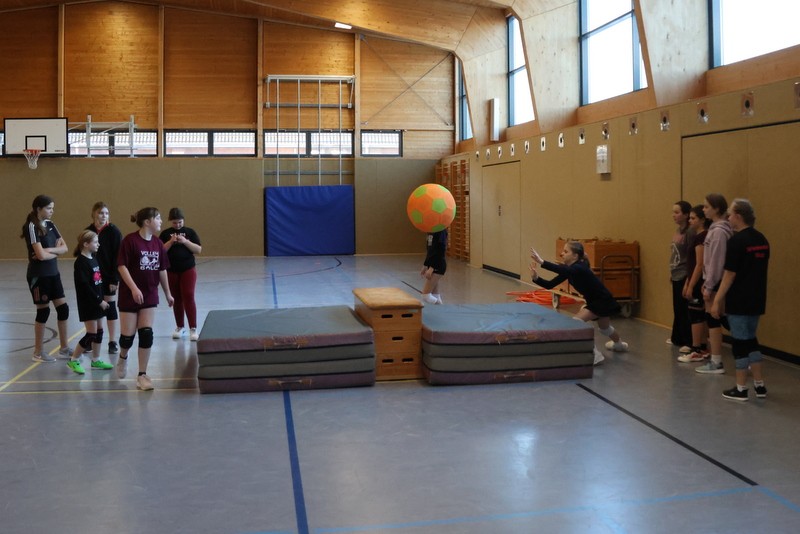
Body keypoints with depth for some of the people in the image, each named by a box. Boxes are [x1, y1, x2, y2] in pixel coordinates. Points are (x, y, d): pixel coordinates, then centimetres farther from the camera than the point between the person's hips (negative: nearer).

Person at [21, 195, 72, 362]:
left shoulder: (49, 224, 8)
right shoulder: (32, 227, -15)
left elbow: (64, 247, 4)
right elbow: (41, 255, -22)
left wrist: (49, 250, -14)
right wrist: (56, 252, -4)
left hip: (53, 273, 7)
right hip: (38, 276, -7)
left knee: (63, 308, 7)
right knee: (43, 311, 0)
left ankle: (64, 348, 18)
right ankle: (38, 352, 14)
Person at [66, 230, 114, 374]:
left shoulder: (94, 258, 11)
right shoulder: (81, 262, -16)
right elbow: (84, 286, -21)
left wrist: (102, 299, 11)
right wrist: (99, 301, -18)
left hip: (97, 301, 9)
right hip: (87, 303, -9)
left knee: (99, 331, 12)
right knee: (91, 334, -6)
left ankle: (96, 360, 22)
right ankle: (73, 360, 6)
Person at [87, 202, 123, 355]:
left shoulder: (114, 232, -8)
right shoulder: (88, 231, 2)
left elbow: (117, 257, -11)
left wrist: (115, 278, -15)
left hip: (108, 276, -3)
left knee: (110, 307, 3)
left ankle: (113, 342, 10)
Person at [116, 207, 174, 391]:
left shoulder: (157, 243, 3)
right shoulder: (130, 240, -13)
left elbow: (162, 270, 11)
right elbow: (122, 266, -15)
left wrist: (167, 293, 16)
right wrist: (134, 288, -24)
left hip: (150, 295, 4)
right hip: (129, 295, -4)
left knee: (146, 334, -2)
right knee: (128, 335, 3)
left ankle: (142, 375, 7)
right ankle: (123, 357, 37)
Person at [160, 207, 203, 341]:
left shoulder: (190, 232, 1)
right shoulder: (165, 234, 2)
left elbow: (199, 250, -6)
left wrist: (185, 241, -18)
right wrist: (171, 241, -18)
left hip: (188, 270, -2)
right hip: (171, 271, 2)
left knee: (188, 297, -8)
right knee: (176, 299, 10)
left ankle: (193, 329, -5)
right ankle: (179, 327, 21)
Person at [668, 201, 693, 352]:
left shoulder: (690, 232, -16)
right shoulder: (677, 230, 10)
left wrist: (688, 279, -18)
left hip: (684, 277, -9)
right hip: (676, 276, 9)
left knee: (684, 310, -3)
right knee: (677, 309, 17)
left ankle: (689, 342, 3)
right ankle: (677, 338, 29)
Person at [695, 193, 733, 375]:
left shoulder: (718, 231, -17)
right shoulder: (716, 228, 13)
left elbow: (716, 261, -19)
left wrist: (709, 286, -18)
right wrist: (707, 282, 17)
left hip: (716, 282, -9)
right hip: (715, 280, 9)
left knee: (712, 319, -4)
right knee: (717, 318, 11)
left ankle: (716, 363, 2)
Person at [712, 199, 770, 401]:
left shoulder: (737, 240, -16)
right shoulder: (761, 239, 8)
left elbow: (730, 274, -17)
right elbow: (758, 270, 14)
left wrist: (717, 300, -13)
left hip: (739, 301, -8)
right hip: (757, 300, 8)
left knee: (740, 341, 1)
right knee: (750, 339, 18)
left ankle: (741, 389, 9)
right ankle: (759, 385, 20)